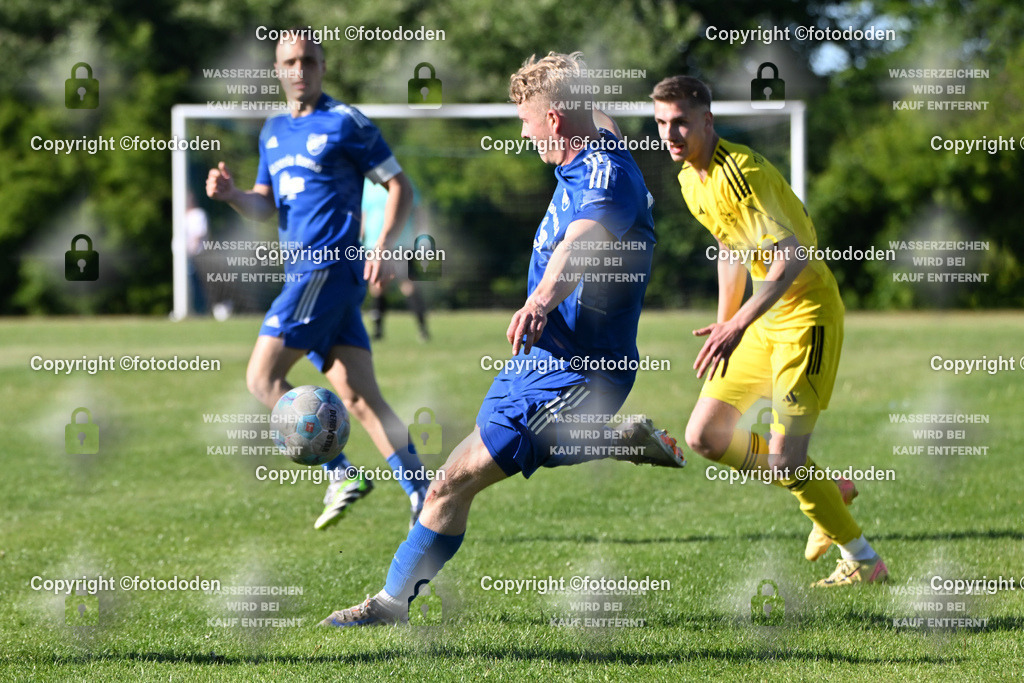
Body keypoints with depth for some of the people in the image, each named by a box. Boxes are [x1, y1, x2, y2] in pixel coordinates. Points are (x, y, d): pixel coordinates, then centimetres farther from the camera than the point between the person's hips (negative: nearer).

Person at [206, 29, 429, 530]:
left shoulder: (345, 122, -4)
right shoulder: (273, 131, 19)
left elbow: (398, 185, -2)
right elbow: (265, 206, 22)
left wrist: (382, 247, -14)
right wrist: (231, 194, 0)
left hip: (329, 267, -8)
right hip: (303, 272, 8)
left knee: (262, 378, -11)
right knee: (358, 398, 0)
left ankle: (340, 474, -8)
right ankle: (424, 497, -4)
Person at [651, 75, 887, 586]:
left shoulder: (740, 170, -22)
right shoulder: (690, 179, 8)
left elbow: (791, 255, -30)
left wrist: (738, 325, -34)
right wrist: (724, 324, 24)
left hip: (805, 311, -9)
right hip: (763, 319, 9)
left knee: (785, 459, -14)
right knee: (704, 435, 4)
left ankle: (862, 561, 5)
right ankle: (827, 490, 21)